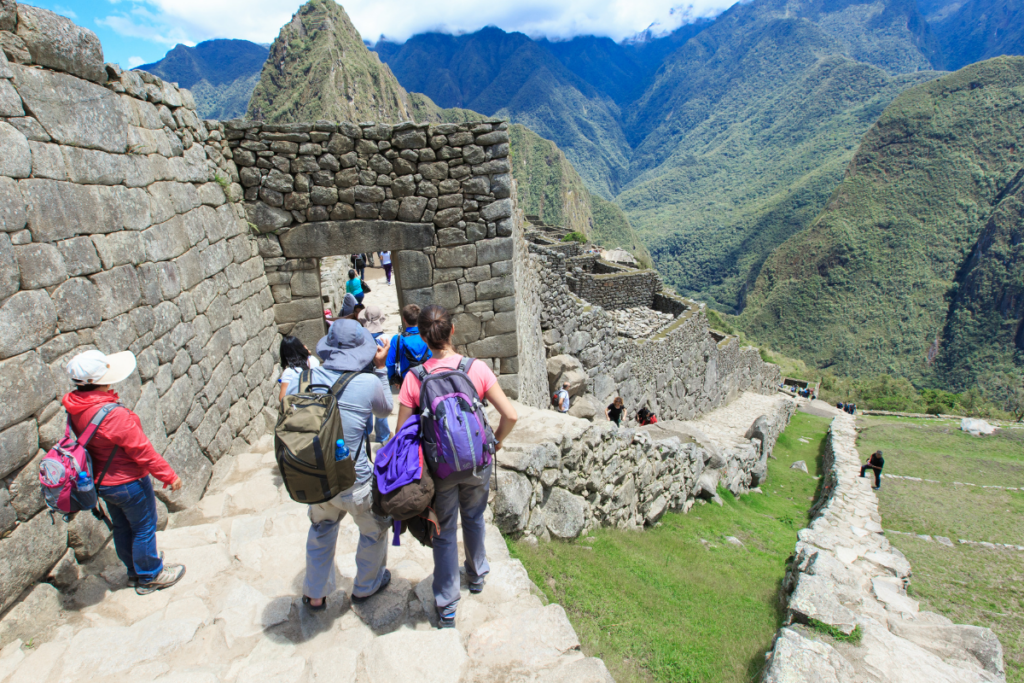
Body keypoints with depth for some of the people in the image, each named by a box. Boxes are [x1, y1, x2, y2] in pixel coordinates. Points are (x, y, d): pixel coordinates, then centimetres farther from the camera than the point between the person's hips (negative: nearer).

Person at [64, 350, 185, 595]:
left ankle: (135, 571, 43)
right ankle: (151, 576, 31)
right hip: (128, 483, -8)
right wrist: (169, 476, -14)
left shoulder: (76, 408, -8)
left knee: (122, 527, 24)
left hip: (102, 481, 8)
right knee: (144, 528, 12)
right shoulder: (114, 415, -33)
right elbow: (142, 450, -25)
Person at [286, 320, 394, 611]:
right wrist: (380, 368, 5)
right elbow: (385, 410, 3)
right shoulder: (369, 383, -18)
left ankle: (315, 595, 45)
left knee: (321, 530, 30)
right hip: (352, 480, -4)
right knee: (374, 529, 24)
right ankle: (366, 586, 45)